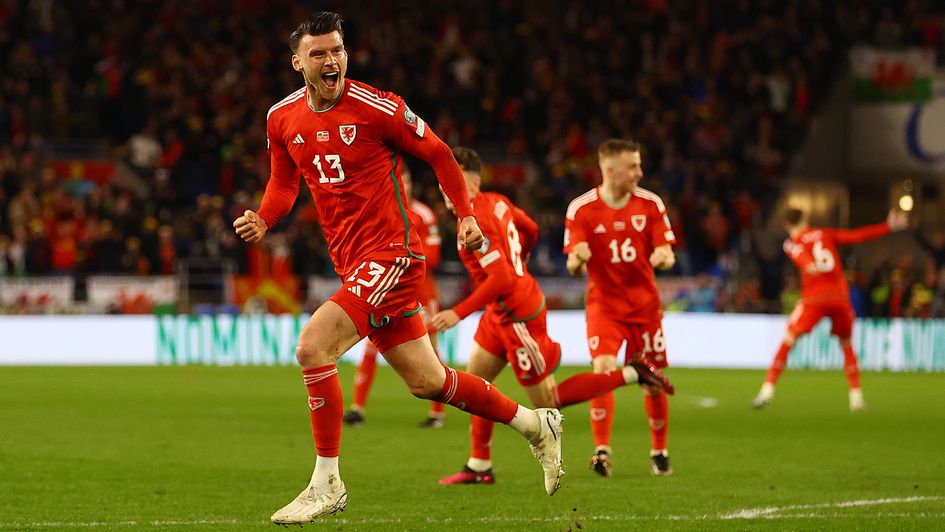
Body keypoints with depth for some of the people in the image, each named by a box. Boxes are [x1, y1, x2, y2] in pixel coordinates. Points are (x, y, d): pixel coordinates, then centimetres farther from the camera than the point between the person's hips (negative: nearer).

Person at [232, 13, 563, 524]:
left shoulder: (376, 107, -12)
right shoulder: (282, 119, 5)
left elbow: (437, 153, 1)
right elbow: (284, 182, 20)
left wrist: (466, 214, -4)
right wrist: (262, 220, 0)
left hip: (391, 252, -7)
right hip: (352, 264, 7)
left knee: (312, 345, -22)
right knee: (425, 382, 11)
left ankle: (326, 483, -11)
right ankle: (535, 424, 31)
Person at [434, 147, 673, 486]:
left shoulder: (475, 223, -26)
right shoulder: (497, 202, 1)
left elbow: (501, 279, -32)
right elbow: (530, 229, 18)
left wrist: (459, 313, -29)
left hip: (517, 315, -10)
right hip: (502, 314, 10)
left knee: (546, 401, 4)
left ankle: (632, 374, 6)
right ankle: (479, 467, 19)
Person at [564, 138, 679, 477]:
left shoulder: (650, 203, -3)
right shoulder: (581, 209, -9)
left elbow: (667, 253, 0)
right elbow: (574, 268, -8)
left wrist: (663, 257, -24)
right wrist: (577, 259, -32)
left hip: (645, 305, 2)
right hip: (603, 304, -2)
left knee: (654, 382, 5)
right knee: (603, 370, -22)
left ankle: (659, 452, 23)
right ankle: (602, 451, -19)